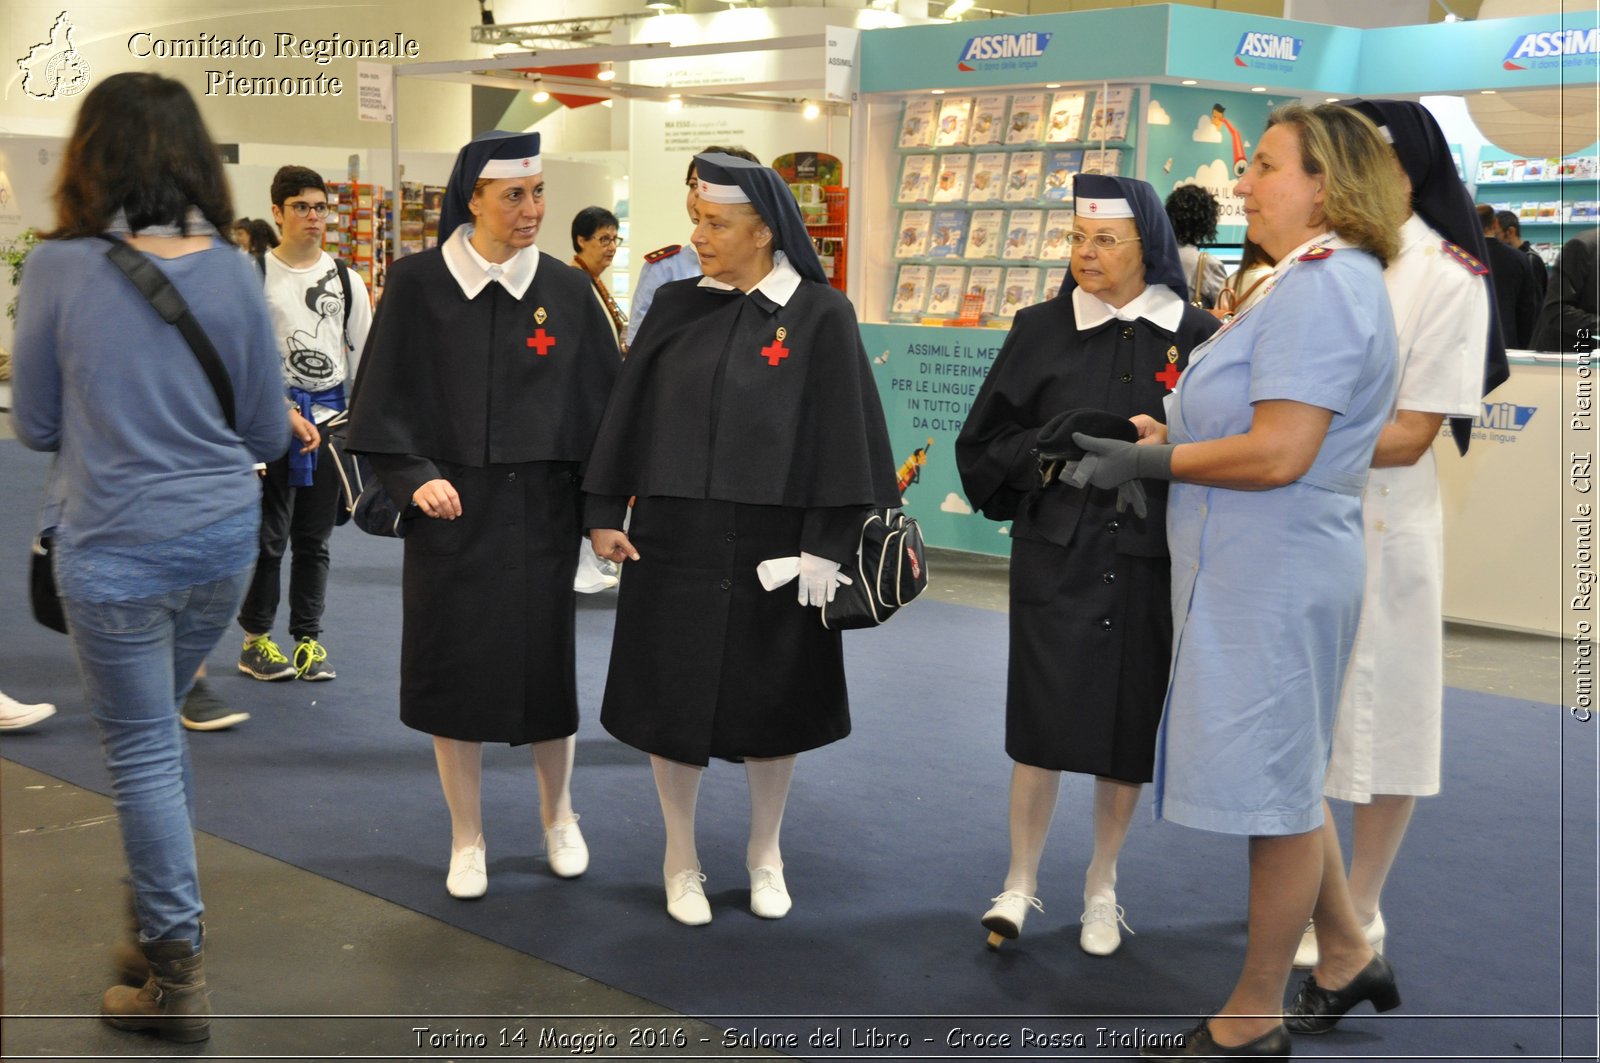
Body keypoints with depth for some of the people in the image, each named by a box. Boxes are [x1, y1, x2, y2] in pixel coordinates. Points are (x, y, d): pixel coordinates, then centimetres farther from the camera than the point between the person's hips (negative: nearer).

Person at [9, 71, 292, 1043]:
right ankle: (166, 908, 37)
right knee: (158, 723, 25)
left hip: (114, 551, -4)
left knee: (143, 750, 6)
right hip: (224, 540, 4)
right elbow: (270, 434, 3)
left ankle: (179, 975, 12)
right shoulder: (234, 272, -4)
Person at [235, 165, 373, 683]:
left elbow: (363, 353, 12)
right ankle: (255, 638, 14)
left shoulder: (346, 279, 8)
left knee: (315, 535, 10)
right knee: (268, 533, 1)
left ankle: (308, 636, 20)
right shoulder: (253, 275, -3)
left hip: (330, 412, 3)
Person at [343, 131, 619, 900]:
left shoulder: (566, 291, 0)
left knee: (544, 664, 9)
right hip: (450, 509, -1)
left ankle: (558, 817, 32)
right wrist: (415, 477, -16)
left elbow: (602, 400, 3)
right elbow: (383, 400, -3)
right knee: (454, 669, 5)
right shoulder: (417, 285, -4)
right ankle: (467, 840, 21)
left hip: (540, 511, 1)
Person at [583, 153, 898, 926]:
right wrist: (605, 513, 3)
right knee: (673, 699, 7)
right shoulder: (676, 307, 2)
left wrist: (826, 546, -11)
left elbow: (842, 434, -8)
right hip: (673, 540, 2)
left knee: (771, 703, 11)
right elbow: (628, 412, 7)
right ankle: (681, 860, 25)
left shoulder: (819, 315, -6)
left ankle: (765, 854, 32)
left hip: (773, 544, -2)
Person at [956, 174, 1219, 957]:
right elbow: (984, 444, 3)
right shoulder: (1041, 331, 2)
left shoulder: (1198, 337, 1)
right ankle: (1020, 883, 14)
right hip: (1056, 554, -1)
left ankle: (1101, 886, 26)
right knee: (1044, 723, -4)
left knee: (1128, 729, 8)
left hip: (1151, 561, 1)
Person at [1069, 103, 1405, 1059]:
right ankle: (1350, 956, 35)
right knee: (1285, 782, 21)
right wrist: (1167, 436, 8)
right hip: (1268, 572, 11)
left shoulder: (1320, 288, -18)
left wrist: (1151, 462, -14)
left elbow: (1278, 455, -25)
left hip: (1272, 576, -11)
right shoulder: (1327, 281, 16)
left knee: (1276, 793, 1)